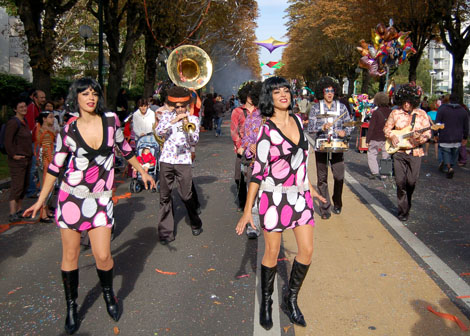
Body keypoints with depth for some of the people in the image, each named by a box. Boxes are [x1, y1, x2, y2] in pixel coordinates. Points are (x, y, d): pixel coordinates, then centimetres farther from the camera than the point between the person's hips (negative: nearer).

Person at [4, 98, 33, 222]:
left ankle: (19, 210, 22)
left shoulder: (24, 121, 15)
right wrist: (13, 155, -18)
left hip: (27, 159, 9)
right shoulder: (13, 123, -13)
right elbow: (7, 141, -19)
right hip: (17, 160, -9)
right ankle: (12, 214, -9)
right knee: (17, 185, -11)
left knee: (25, 185, 13)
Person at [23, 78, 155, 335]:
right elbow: (55, 167, 5)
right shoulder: (68, 131, -4)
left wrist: (142, 171, 21)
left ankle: (108, 293, 27)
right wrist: (41, 200, 7)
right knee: (70, 256, 7)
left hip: (101, 198, 1)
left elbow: (124, 148, 14)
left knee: (103, 256, -4)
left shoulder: (111, 119, -2)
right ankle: (71, 307, 27)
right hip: (71, 197, 0)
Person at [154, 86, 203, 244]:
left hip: (183, 161, -2)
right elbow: (158, 132, -8)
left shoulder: (193, 119, 5)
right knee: (165, 196, 4)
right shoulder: (167, 115, 8)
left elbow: (194, 141, -6)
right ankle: (166, 230, 13)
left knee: (186, 195, 0)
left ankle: (196, 224, 24)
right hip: (166, 160, 2)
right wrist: (173, 121, -20)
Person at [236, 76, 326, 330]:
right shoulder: (267, 129, -12)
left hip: (300, 195, 6)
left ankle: (291, 299, 26)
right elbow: (258, 170, -14)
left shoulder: (297, 120, 6)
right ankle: (266, 302, 28)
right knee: (272, 252, 7)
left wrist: (310, 186, 23)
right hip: (274, 195, -5)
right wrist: (247, 210, -15)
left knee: (307, 250, 5)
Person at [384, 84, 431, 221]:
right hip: (399, 152, 0)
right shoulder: (395, 113, 4)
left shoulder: (421, 114, 3)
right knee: (400, 182, -4)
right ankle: (403, 211, 6)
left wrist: (420, 137, -19)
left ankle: (406, 204, 32)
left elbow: (428, 133, 2)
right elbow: (386, 129, 11)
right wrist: (392, 136, -8)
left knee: (411, 182, 4)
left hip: (415, 152, 0)